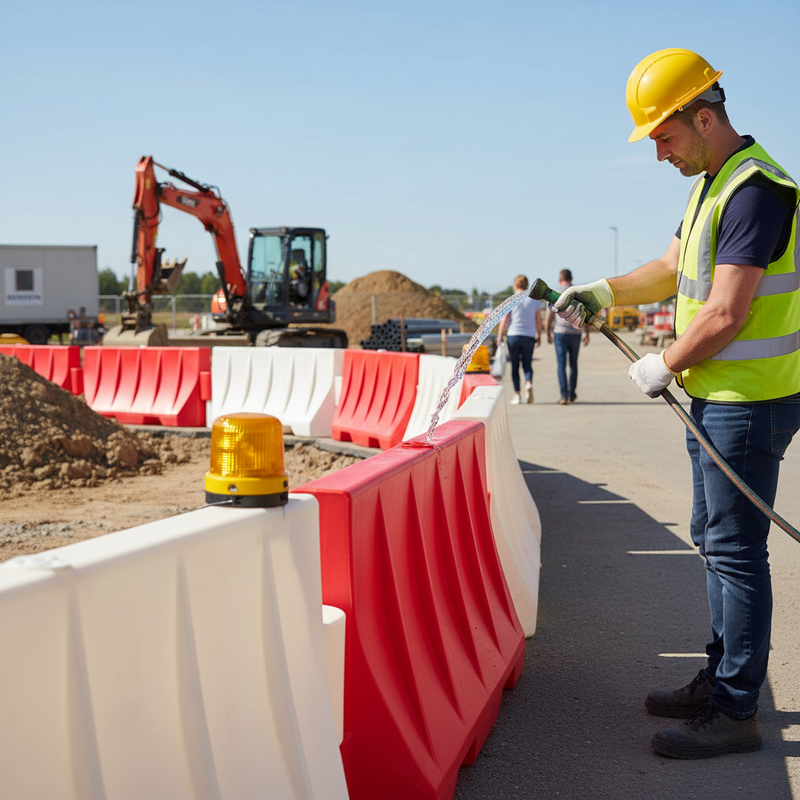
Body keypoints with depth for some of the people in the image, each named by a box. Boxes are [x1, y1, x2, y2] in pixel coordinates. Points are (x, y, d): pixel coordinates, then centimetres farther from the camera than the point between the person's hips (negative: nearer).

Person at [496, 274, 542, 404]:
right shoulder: (535, 300, 6)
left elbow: (504, 320, -4)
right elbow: (539, 320, 8)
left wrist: (499, 336, 1)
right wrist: (539, 336, 18)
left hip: (513, 335, -1)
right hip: (529, 336, 1)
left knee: (514, 366, 5)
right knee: (527, 364, 6)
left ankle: (517, 394, 6)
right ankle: (529, 383, -23)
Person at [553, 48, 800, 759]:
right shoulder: (712, 184, 13)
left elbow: (726, 315, -24)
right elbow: (673, 270, 24)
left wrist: (662, 367, -11)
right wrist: (603, 293, 12)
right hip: (714, 394, 10)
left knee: (736, 550, -4)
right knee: (714, 539, 17)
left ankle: (736, 713, 5)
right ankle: (720, 680, 30)